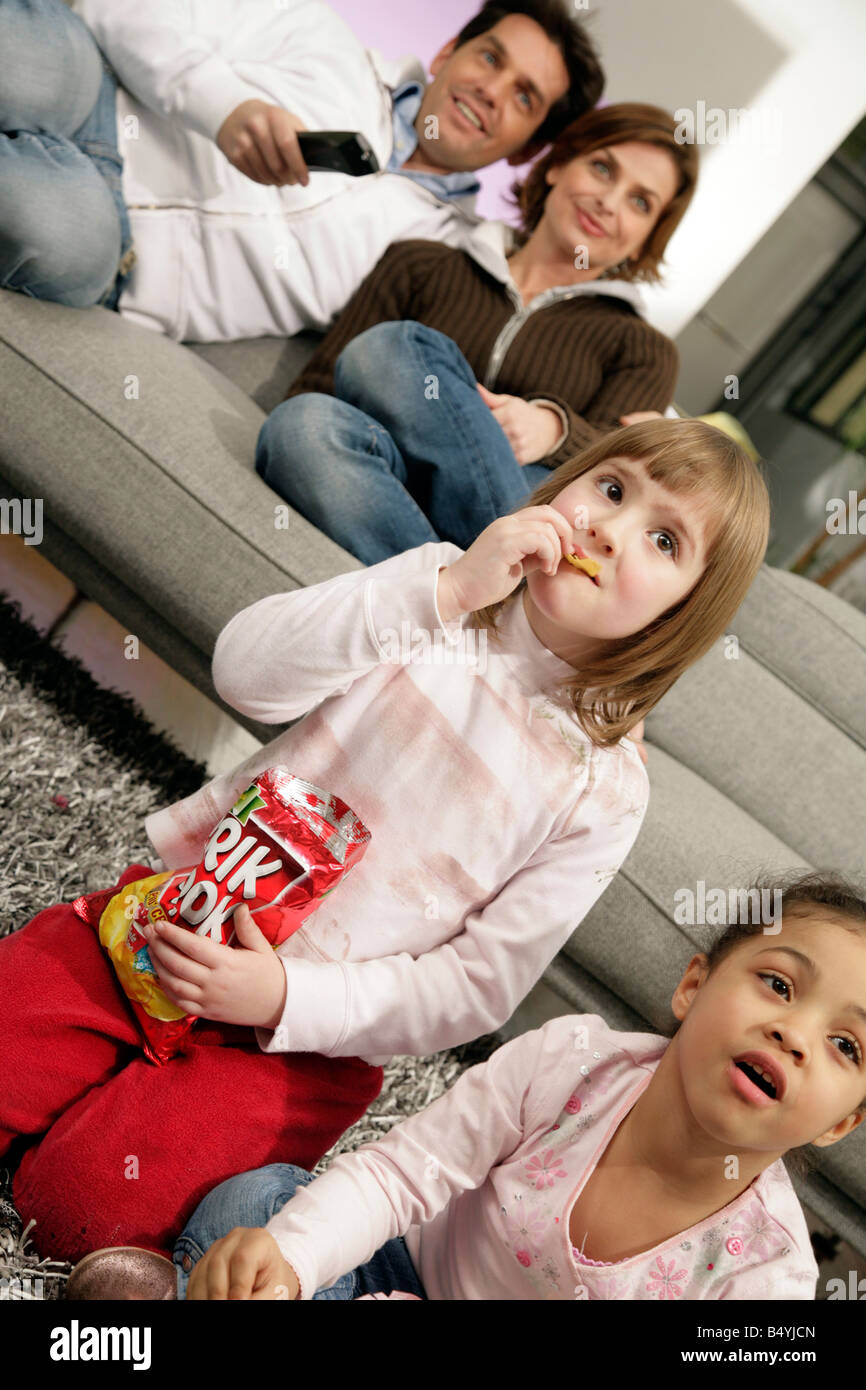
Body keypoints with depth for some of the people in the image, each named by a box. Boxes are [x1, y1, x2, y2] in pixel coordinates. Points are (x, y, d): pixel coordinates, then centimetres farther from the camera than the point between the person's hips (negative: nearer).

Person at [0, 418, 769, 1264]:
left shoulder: (604, 791, -9)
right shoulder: (440, 588, -4)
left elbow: (477, 990, -8)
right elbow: (246, 675, -18)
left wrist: (284, 998, -19)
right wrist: (448, 583, -27)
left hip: (303, 1036, -2)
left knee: (80, 1202, -12)